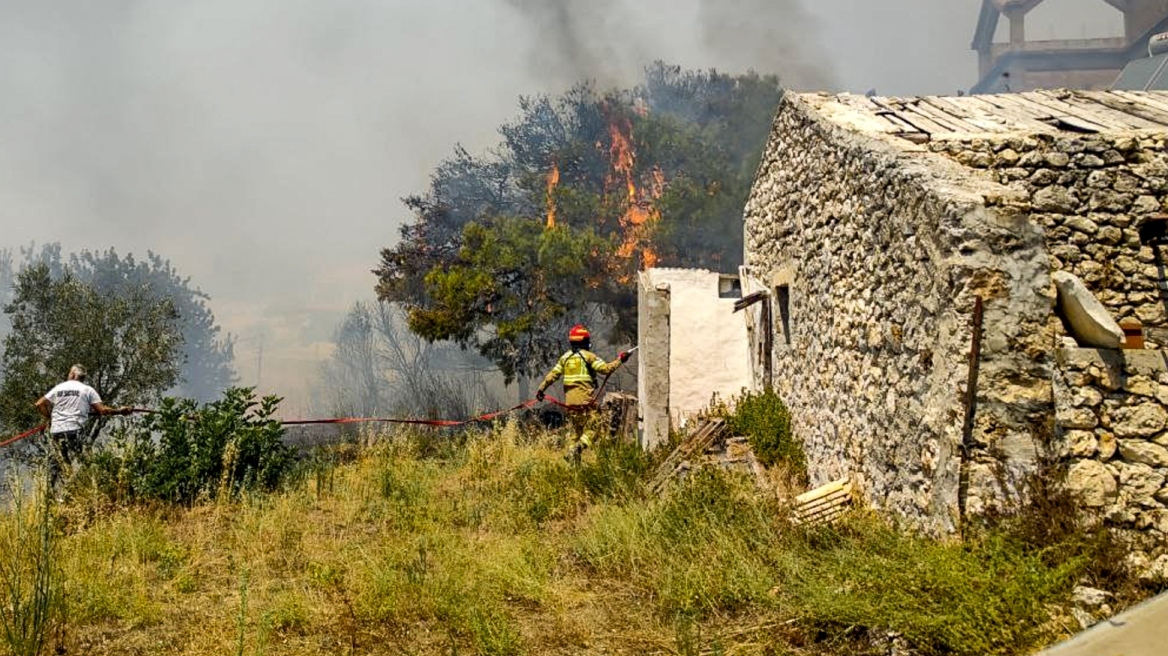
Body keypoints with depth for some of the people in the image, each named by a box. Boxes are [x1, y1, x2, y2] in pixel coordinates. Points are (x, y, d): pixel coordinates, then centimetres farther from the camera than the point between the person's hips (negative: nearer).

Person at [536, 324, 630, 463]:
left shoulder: (565, 357, 12)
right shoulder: (588, 356, -4)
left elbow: (552, 375, 12)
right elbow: (606, 368, -9)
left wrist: (541, 389, 20)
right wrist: (619, 359, 2)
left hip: (569, 400, 6)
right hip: (585, 399, -6)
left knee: (576, 430, 14)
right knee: (591, 428, -3)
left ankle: (574, 462, 10)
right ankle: (578, 447, -26)